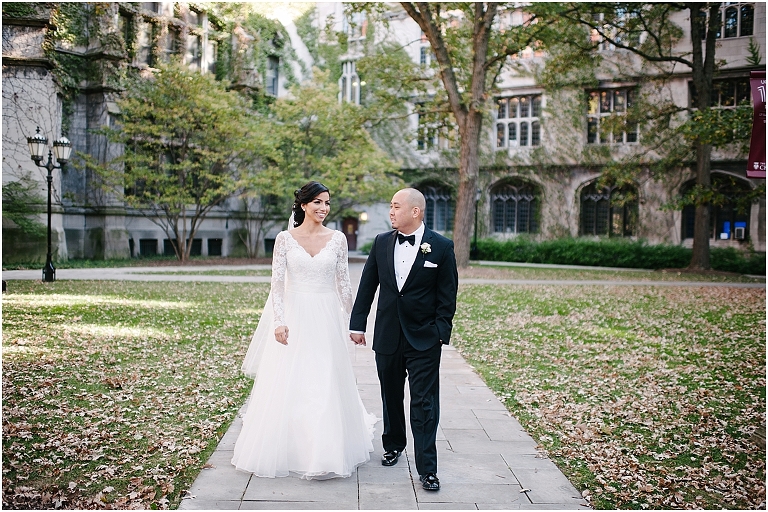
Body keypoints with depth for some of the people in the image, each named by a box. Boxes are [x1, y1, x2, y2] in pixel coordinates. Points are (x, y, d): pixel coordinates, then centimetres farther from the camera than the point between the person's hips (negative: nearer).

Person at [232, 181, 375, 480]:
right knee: (288, 385, 4)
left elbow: (343, 282, 7)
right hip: (294, 317, -1)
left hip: (326, 318, 1)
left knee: (326, 386, 3)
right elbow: (277, 283, -5)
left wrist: (353, 319, 6)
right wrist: (279, 321, -15)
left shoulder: (338, 239, 3)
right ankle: (285, 449, 22)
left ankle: (325, 452, 17)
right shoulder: (285, 239, -1)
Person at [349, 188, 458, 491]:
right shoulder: (381, 243, 4)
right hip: (387, 337, 4)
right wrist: (357, 324, 5)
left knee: (424, 403, -2)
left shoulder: (441, 247, -6)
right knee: (391, 396, 18)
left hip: (424, 339, -4)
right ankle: (393, 445, 38)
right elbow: (367, 286, 8)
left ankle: (427, 469, 5)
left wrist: (441, 333, -9)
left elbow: (447, 296, -4)